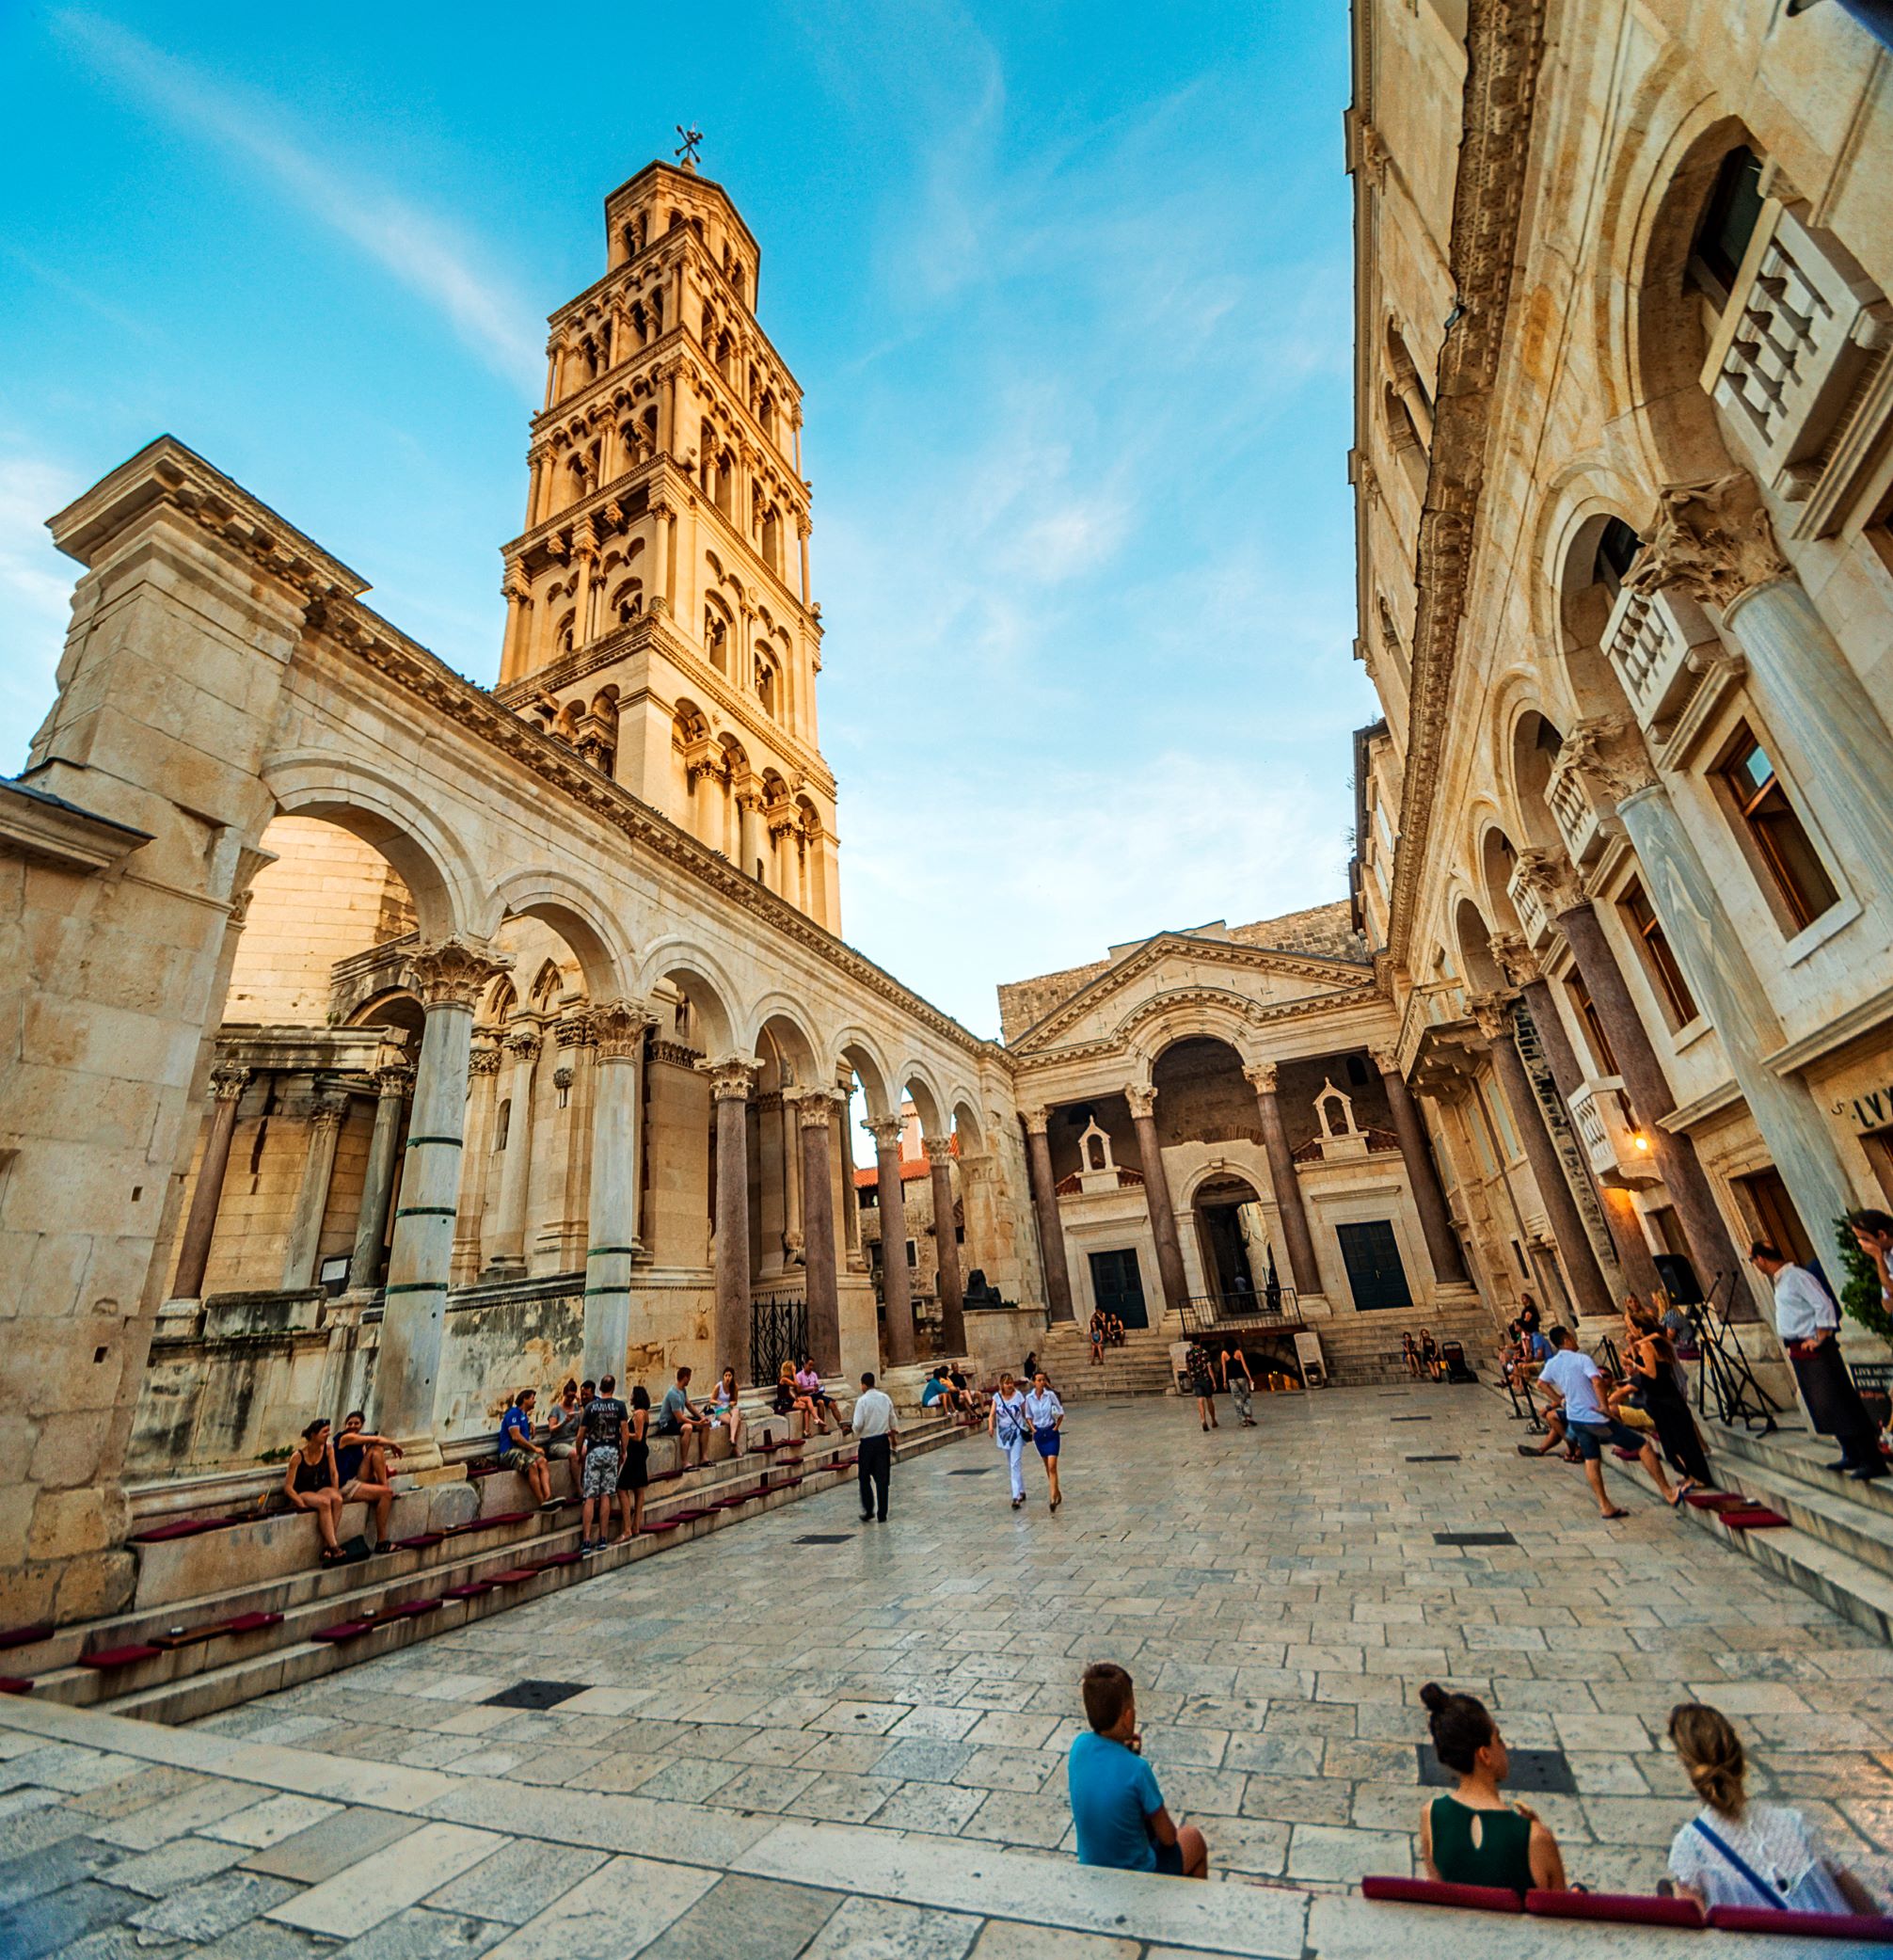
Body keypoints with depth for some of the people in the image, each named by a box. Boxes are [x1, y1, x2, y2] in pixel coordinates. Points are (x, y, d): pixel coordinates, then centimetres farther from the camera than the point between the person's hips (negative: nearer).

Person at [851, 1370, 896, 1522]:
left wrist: (856, 1434, 5)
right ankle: (882, 1515, 10)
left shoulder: (862, 1400, -12)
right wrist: (893, 1432, 26)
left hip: (867, 1442, -4)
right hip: (883, 1440, 4)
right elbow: (892, 1420, 9)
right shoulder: (885, 1398, 2)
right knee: (882, 1479, 8)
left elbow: (858, 1424, -16)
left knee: (865, 1478, 14)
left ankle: (868, 1510, 11)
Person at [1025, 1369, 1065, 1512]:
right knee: (1047, 1466, 15)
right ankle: (1057, 1494, 32)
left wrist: (1057, 1427, -8)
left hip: (1051, 1432, -3)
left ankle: (1053, 1499, -9)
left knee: (1052, 1466, -12)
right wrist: (1032, 1428, -3)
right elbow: (1028, 1416, 9)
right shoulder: (1029, 1398, -6)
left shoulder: (1051, 1395, -14)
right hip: (1038, 1434, 3)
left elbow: (1061, 1412, -4)